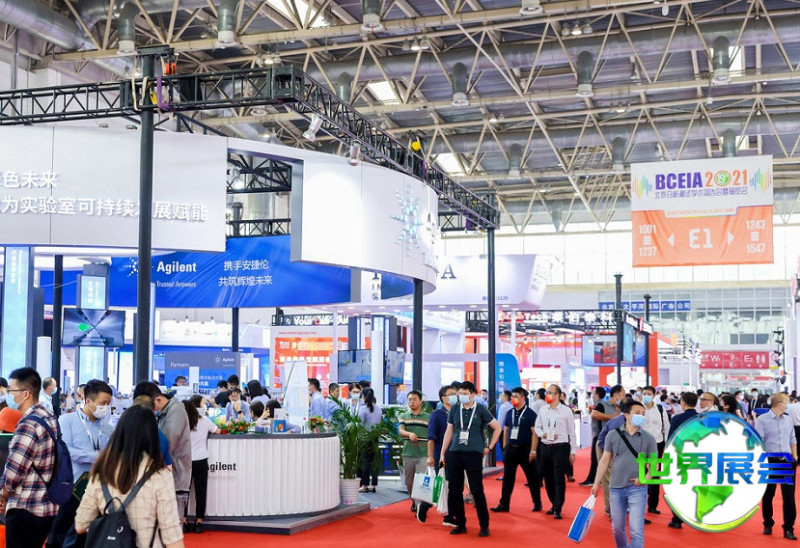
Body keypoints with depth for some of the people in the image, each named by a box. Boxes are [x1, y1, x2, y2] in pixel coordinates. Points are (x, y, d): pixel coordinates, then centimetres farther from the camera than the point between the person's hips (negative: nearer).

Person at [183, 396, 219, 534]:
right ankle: (199, 522, 9)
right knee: (200, 491, 6)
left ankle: (184, 521, 9)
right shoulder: (204, 420, -2)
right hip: (201, 461, 0)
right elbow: (217, 431, 12)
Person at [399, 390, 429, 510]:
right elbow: (400, 431, -9)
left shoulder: (428, 418, 6)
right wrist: (410, 434, -31)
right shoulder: (403, 417, 8)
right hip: (408, 454, 2)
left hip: (423, 455, -2)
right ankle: (414, 501, 32)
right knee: (409, 482, 11)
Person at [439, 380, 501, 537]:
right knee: (455, 490, 5)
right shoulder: (454, 410, 7)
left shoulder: (481, 410, -1)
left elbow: (497, 427, 7)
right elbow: (449, 432, 12)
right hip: (455, 454, 3)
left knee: (477, 490, -4)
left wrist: (489, 447, 5)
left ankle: (484, 526, 6)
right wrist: (442, 453, 10)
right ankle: (460, 524, 18)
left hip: (474, 454, -3)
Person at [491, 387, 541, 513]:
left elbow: (534, 432, -10)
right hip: (510, 449, 5)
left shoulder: (530, 414, -8)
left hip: (525, 449, -5)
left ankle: (537, 503, 17)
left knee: (532, 477, 5)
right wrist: (505, 447, 11)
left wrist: (533, 450, -15)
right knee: (507, 478, 5)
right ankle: (504, 504, 9)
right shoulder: (510, 413, 9)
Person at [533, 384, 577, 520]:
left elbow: (572, 432, -1)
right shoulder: (543, 410, 6)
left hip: (561, 447, -4)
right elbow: (537, 427, 15)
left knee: (559, 479, -6)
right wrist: (543, 434, -8)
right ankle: (554, 505, 28)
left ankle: (558, 509, 0)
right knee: (548, 478, 11)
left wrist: (573, 452, -2)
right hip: (545, 447, 4)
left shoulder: (566, 411, -4)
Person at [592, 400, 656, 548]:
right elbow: (605, 461, 6)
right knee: (617, 528, 13)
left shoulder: (648, 438, 1)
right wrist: (596, 483, 4)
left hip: (637, 489, -1)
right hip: (616, 488, 2)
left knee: (637, 530, -8)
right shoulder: (613, 434, 2)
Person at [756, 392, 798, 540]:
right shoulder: (762, 420, -7)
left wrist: (794, 455, 8)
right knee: (768, 495, 9)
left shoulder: (788, 419, 10)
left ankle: (788, 529, 4)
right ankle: (768, 525, 24)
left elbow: (792, 438, 18)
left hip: (787, 461, 4)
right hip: (769, 461, -4)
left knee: (789, 495, -2)